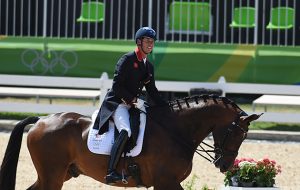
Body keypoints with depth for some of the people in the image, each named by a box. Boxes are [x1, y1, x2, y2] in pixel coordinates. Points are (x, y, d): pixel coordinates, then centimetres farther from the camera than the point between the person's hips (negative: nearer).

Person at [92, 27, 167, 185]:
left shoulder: (148, 66, 16)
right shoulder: (127, 59, -8)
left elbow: (152, 91, 19)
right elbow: (117, 85, -13)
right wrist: (131, 99, -16)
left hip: (132, 104, 9)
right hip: (117, 102, -9)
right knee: (125, 131, -32)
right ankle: (111, 173, -39)